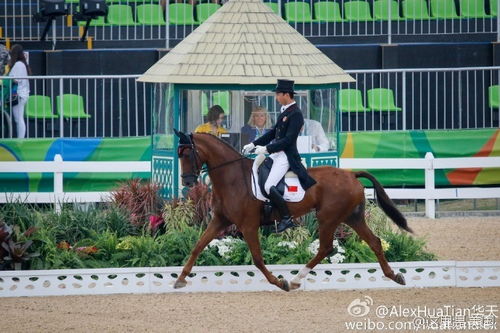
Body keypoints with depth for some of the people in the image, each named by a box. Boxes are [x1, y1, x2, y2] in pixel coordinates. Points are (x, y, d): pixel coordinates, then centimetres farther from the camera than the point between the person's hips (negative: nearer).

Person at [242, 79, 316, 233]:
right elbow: (273, 132, 20)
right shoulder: (285, 111, 13)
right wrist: (254, 144, 13)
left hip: (286, 156, -11)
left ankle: (287, 218, -13)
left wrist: (267, 149, -21)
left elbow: (288, 139, -22)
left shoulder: (295, 114, -17)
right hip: (276, 155, 11)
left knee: (269, 187, -22)